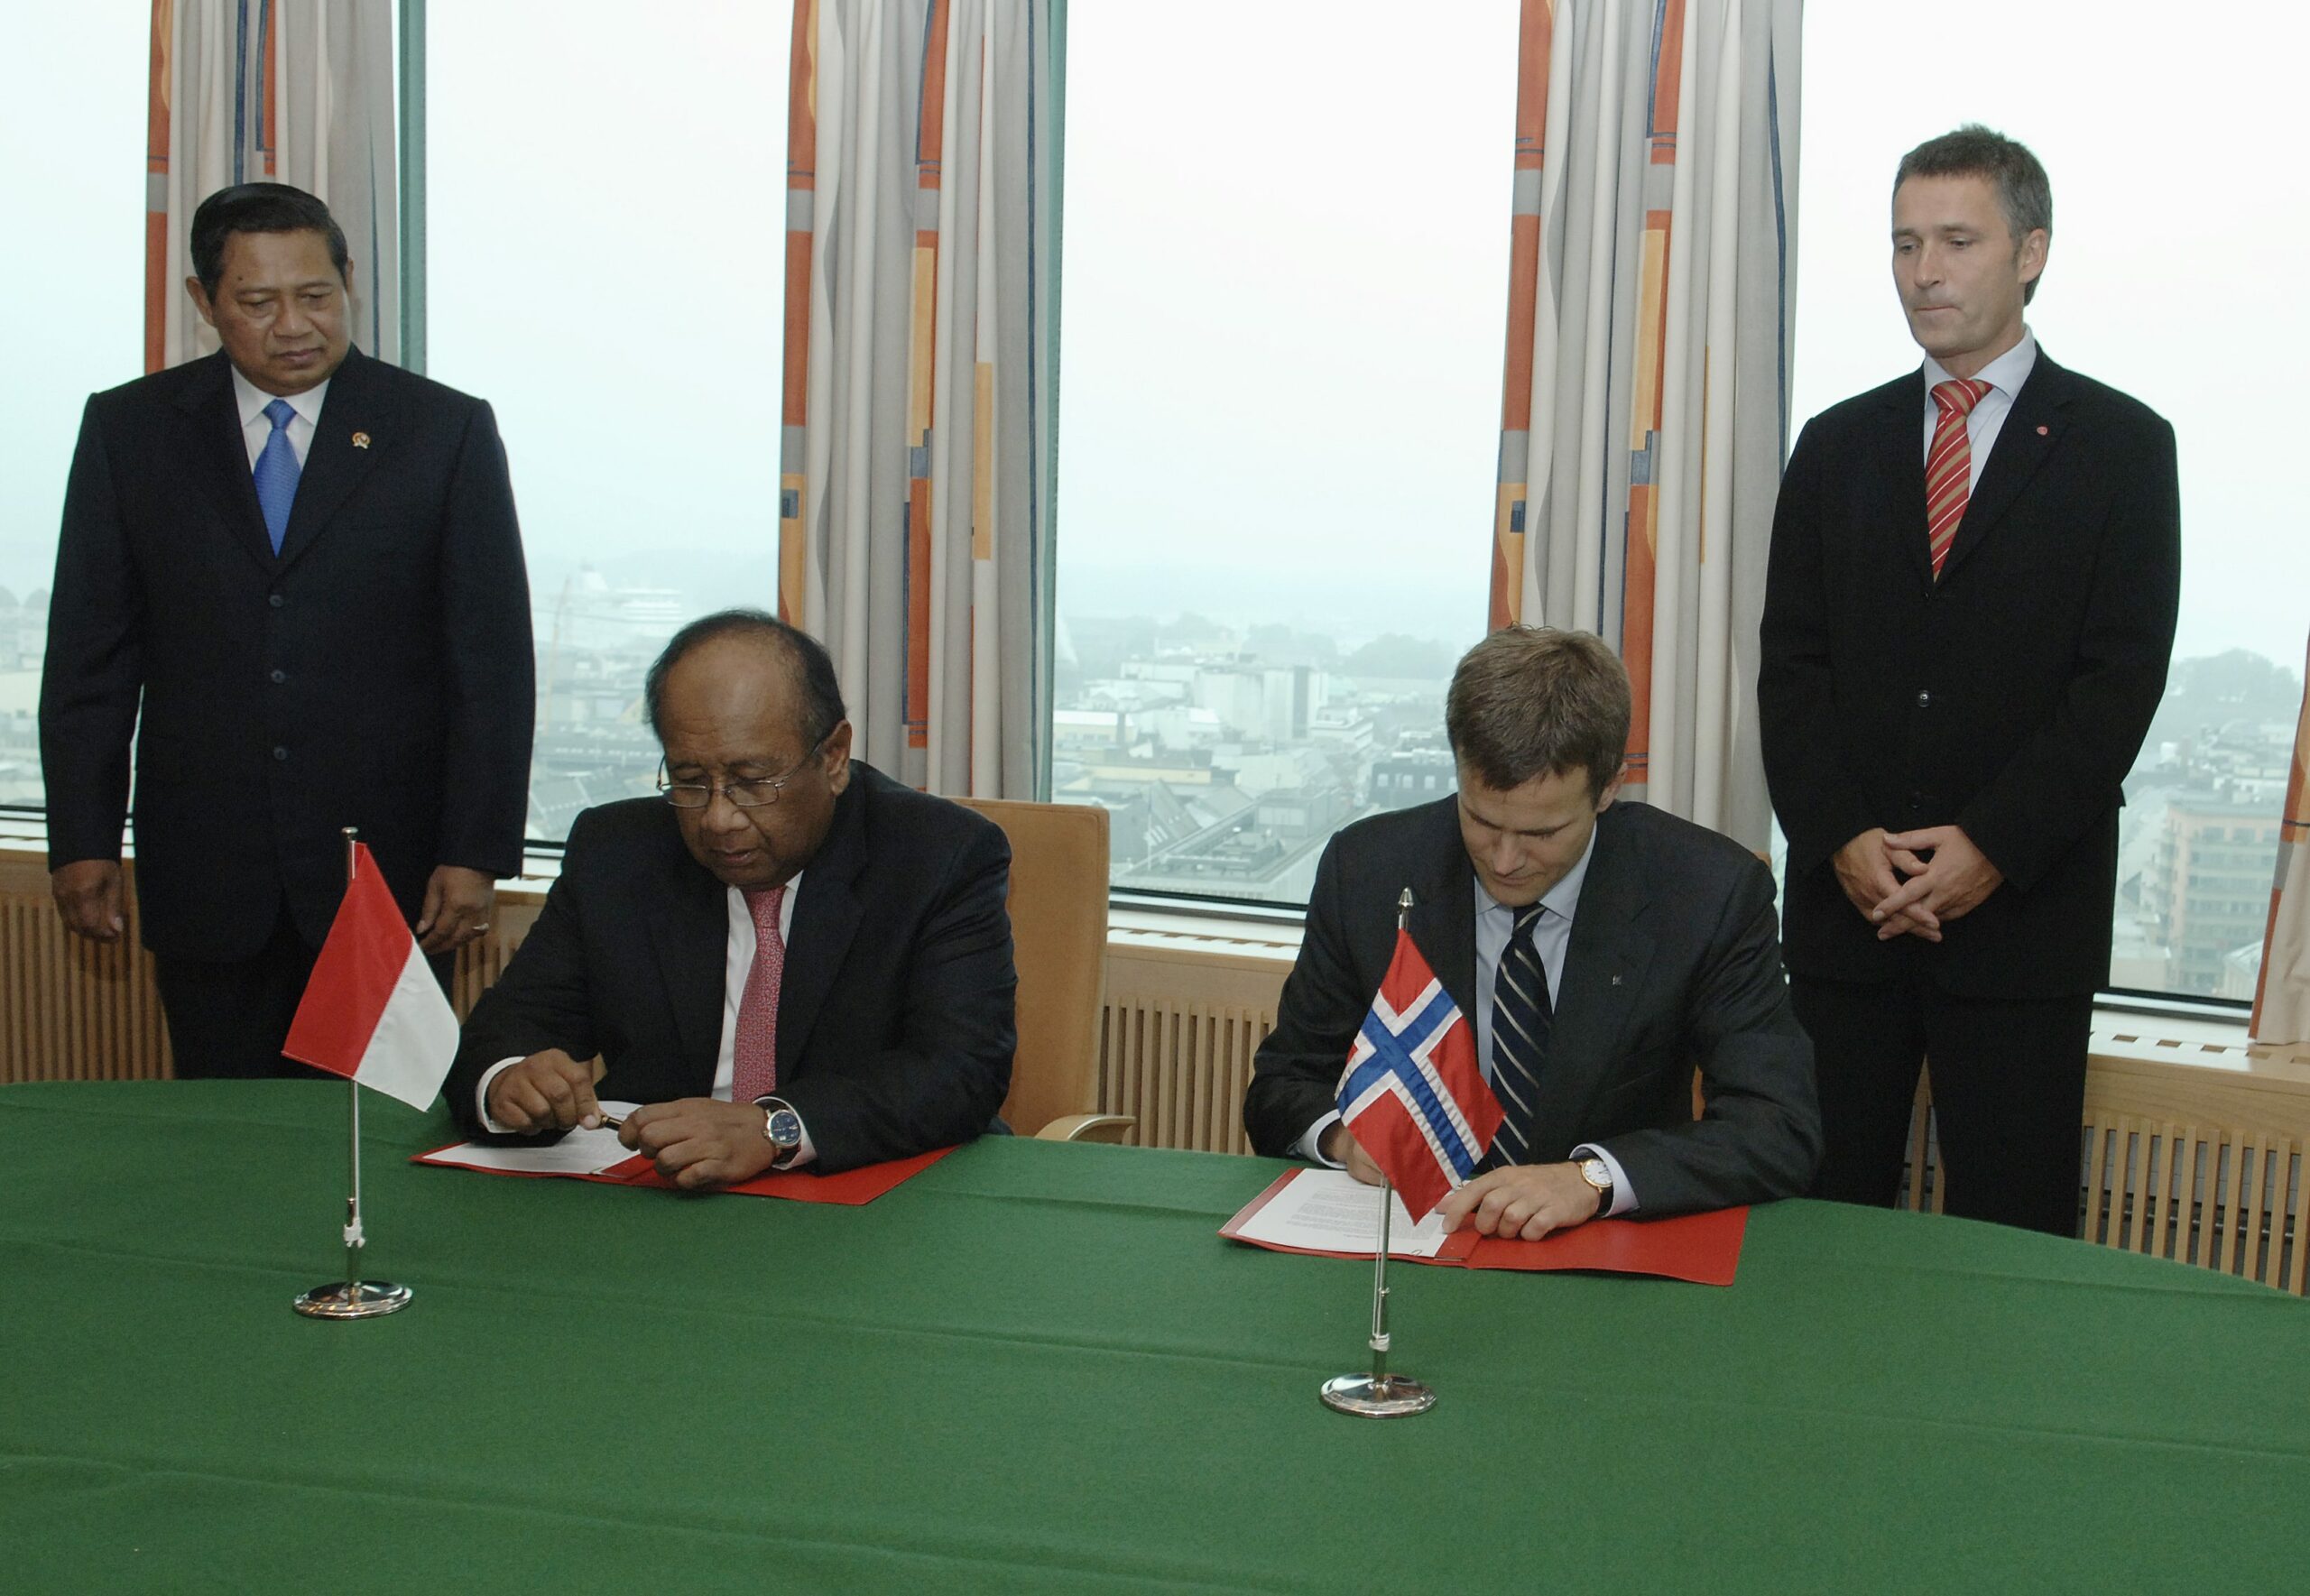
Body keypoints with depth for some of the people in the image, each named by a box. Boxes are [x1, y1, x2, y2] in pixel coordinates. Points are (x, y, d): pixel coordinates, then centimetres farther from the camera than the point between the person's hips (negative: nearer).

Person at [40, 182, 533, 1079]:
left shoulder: (447, 432, 2)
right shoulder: (129, 431, 7)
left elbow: (491, 660, 0)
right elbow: (89, 657, 8)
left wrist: (475, 856, -6)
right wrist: (82, 843, 2)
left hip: (386, 866, -1)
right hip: (205, 876, 2)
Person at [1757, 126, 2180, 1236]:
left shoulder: (2120, 446, 3)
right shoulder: (1838, 445, 12)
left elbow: (2122, 676, -4)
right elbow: (1790, 664, 6)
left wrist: (1995, 845, -13)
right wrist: (1840, 838, -8)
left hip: (2025, 909, -2)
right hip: (1846, 898, 3)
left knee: (2008, 1235, 1)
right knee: (1824, 1218, 5)